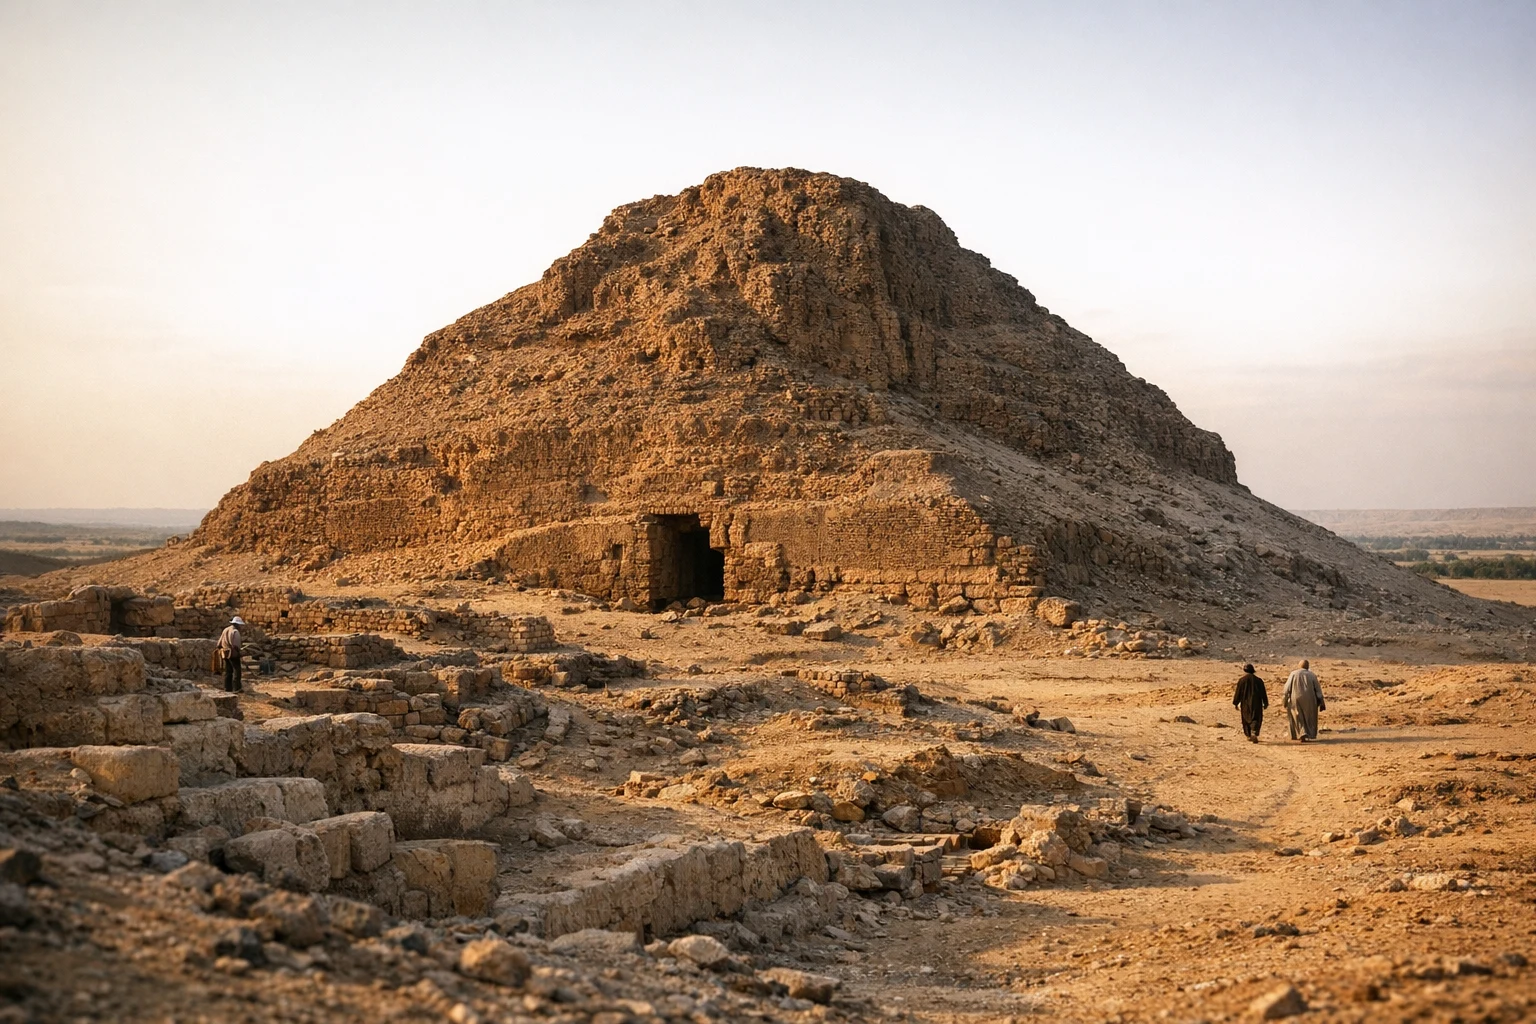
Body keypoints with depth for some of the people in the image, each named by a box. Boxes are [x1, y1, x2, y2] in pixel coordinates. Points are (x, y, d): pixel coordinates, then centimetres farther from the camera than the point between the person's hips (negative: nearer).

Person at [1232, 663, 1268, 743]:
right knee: (1256, 719, 4)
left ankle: (1249, 736, 22)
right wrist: (1265, 703, 13)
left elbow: (1238, 693, -4)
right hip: (1256, 703, 0)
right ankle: (1254, 733, -20)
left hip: (1245, 704, 0)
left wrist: (1235, 703, 5)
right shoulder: (1258, 680, 0)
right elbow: (1263, 693, 3)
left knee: (1246, 719, 15)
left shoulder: (1242, 680, -6)